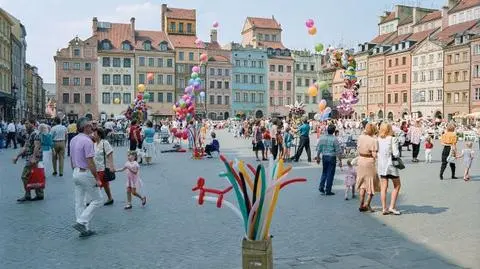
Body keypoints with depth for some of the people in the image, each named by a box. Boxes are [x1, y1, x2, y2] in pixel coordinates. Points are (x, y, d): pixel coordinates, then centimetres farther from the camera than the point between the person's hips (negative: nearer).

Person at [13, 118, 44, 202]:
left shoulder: (35, 134, -12)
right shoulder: (29, 135, 18)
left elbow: (36, 146, -23)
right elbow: (25, 147, 22)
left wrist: (33, 158, -32)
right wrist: (17, 157, 20)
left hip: (32, 158, -9)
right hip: (29, 158, 9)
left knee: (25, 176, -8)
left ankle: (27, 195, 0)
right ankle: (39, 194, 13)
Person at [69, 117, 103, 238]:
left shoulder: (73, 140, 8)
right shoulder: (87, 141, -19)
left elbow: (71, 159, 15)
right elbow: (90, 163, -22)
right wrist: (97, 179, -17)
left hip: (76, 173, 9)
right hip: (86, 173, -9)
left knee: (79, 202, 11)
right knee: (97, 200, 3)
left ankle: (84, 229, 18)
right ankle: (81, 222, -4)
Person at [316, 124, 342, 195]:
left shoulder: (322, 138, -1)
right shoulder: (334, 139, -13)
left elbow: (318, 149, 5)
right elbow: (338, 151, -10)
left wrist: (318, 157, 16)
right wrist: (340, 161, -3)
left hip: (324, 157, 4)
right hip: (332, 157, -4)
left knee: (324, 172, 21)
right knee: (330, 174, 5)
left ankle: (321, 186, 12)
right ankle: (328, 190, 11)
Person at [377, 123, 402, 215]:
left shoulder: (378, 139, 0)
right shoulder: (393, 139, -12)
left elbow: (375, 153, -1)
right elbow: (396, 154, -15)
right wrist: (397, 154, 6)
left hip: (381, 165, 4)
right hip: (391, 165, -4)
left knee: (384, 187, 9)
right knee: (397, 186, 13)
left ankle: (384, 208, 12)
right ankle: (392, 206, 8)